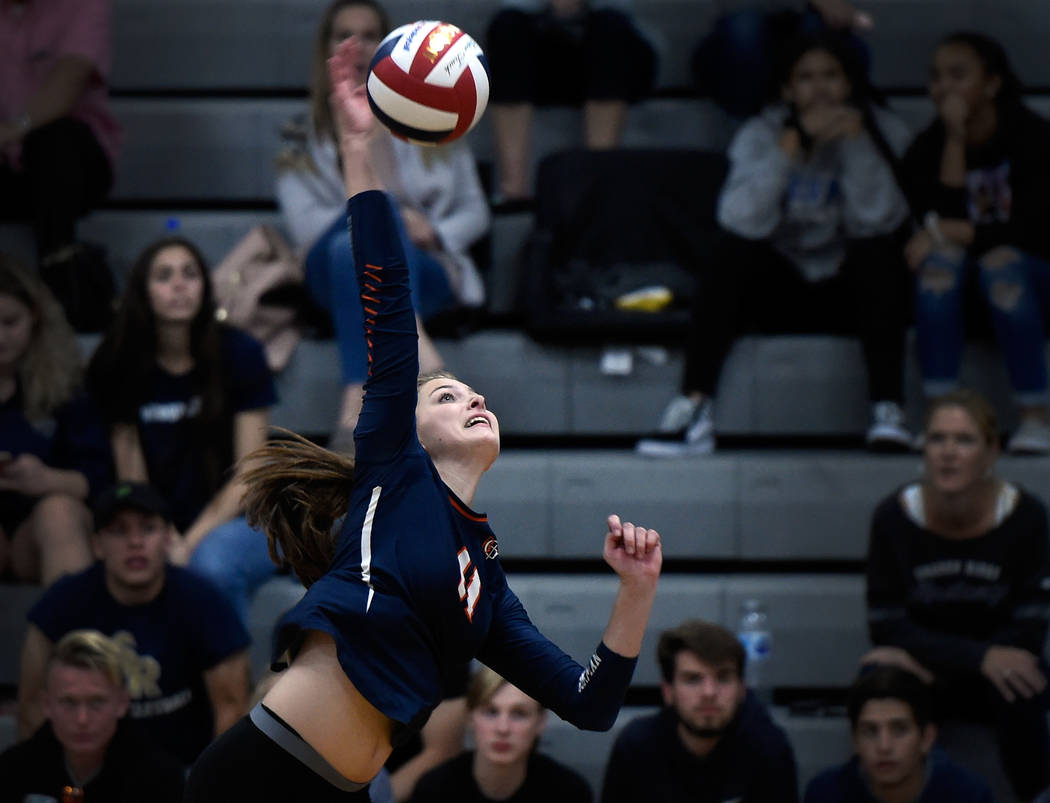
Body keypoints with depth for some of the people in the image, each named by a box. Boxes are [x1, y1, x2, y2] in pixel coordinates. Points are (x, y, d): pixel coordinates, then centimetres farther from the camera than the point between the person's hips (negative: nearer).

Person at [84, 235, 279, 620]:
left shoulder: (240, 354, -2)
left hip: (236, 521, -1)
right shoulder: (118, 368, 2)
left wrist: (191, 543, -17)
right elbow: (132, 480, 2)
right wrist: (165, 542, -17)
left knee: (212, 561, -37)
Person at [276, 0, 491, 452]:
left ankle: (355, 408, -60)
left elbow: (475, 212, 19)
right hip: (332, 274, 0)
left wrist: (433, 233, -4)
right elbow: (304, 225, 3)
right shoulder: (304, 140, 19)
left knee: (349, 250, -38)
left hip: (429, 271, 0)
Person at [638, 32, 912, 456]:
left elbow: (877, 218, -22)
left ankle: (888, 410, -36)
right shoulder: (762, 134, -5)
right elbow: (743, 219, -24)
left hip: (849, 294, 0)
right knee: (733, 252, -27)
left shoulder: (882, 131, -5)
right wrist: (794, 142, -31)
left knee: (877, 249, -30)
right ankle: (695, 411, -33)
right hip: (781, 288, 0)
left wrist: (855, 138, -27)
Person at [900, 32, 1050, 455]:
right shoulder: (926, 149, -3)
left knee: (1001, 261, -35)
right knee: (942, 257, -30)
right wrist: (955, 141, -22)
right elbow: (939, 220, -19)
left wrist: (945, 231, -21)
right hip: (963, 292, 2)